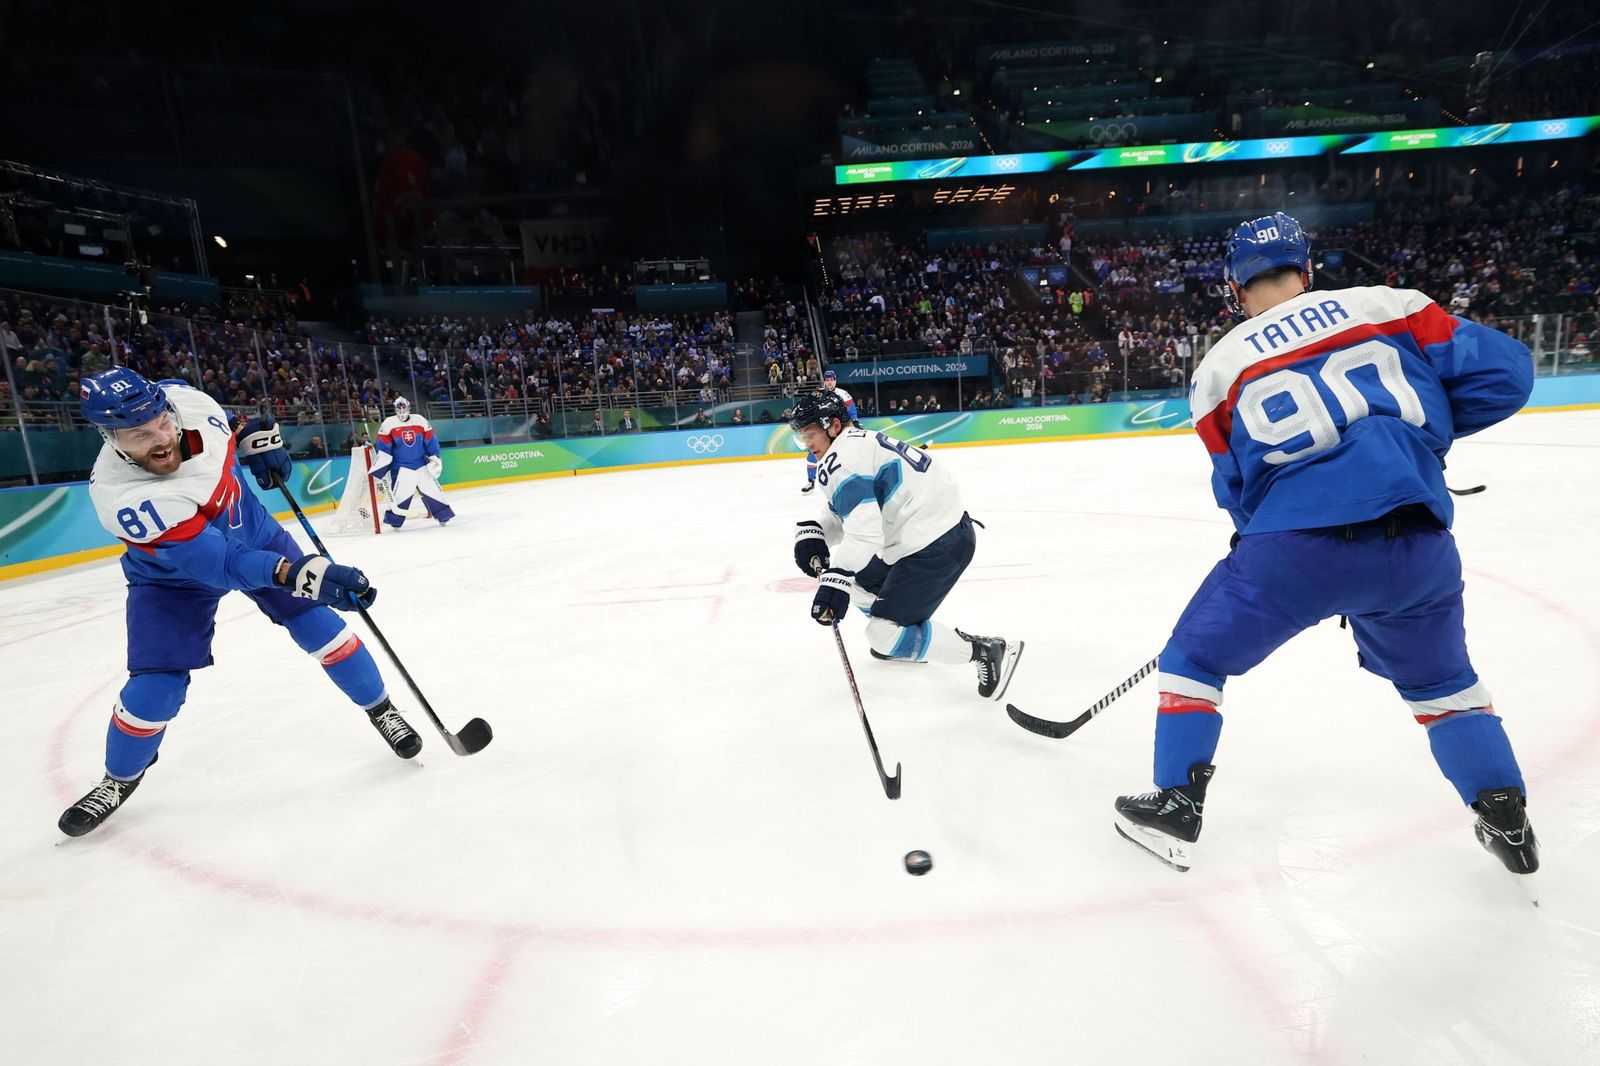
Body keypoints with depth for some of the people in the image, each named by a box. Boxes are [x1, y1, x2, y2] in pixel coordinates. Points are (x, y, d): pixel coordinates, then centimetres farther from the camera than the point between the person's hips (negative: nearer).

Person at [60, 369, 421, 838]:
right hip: (174, 574, -3)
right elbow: (214, 561, -43)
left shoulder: (186, 400, -26)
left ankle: (380, 708, 13)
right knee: (156, 683, -6)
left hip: (250, 529, 3)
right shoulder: (121, 496, -37)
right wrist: (295, 573, -56)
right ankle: (119, 778, 24)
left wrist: (255, 435, -8)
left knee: (317, 622, -6)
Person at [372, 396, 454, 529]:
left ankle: (443, 515, 13)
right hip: (401, 467, -3)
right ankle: (394, 520, 2)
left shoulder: (420, 420, 1)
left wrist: (434, 457, 2)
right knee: (401, 492, -10)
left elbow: (430, 440, 7)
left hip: (421, 464, 3)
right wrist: (378, 467, -5)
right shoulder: (389, 424, -5)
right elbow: (384, 448, -4)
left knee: (431, 488, 4)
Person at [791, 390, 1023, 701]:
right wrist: (811, 533, -2)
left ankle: (986, 650, -1)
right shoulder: (859, 441, 17)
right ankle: (900, 641, 41)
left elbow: (864, 530, -28)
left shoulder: (840, 461, -15)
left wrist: (836, 579, -36)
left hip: (937, 546, -11)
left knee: (885, 635, -9)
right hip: (935, 531, 11)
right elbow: (842, 511, 16)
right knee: (861, 583, 26)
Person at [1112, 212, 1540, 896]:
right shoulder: (1387, 305, 10)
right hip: (1417, 545, 3)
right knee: (1441, 680, 30)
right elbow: (1502, 373, 7)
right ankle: (1508, 823, 35)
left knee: (1194, 657, 18)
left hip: (1295, 546, -2)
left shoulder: (1220, 367, 9)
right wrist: (1416, 427, 21)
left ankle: (1175, 809, 20)